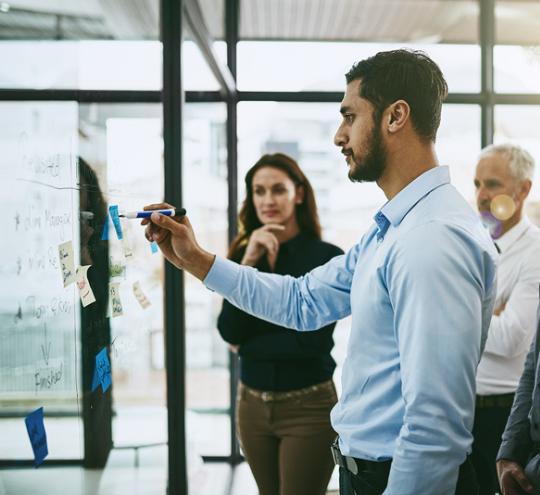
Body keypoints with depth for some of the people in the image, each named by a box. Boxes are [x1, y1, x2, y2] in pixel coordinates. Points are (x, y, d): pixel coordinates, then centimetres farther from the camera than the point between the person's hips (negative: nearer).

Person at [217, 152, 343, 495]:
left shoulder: (327, 257, -10)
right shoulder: (244, 255, 4)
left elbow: (311, 342, -16)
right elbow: (230, 331, -9)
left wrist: (245, 347, -5)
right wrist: (249, 263, -17)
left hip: (309, 407, -5)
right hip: (253, 405, 5)